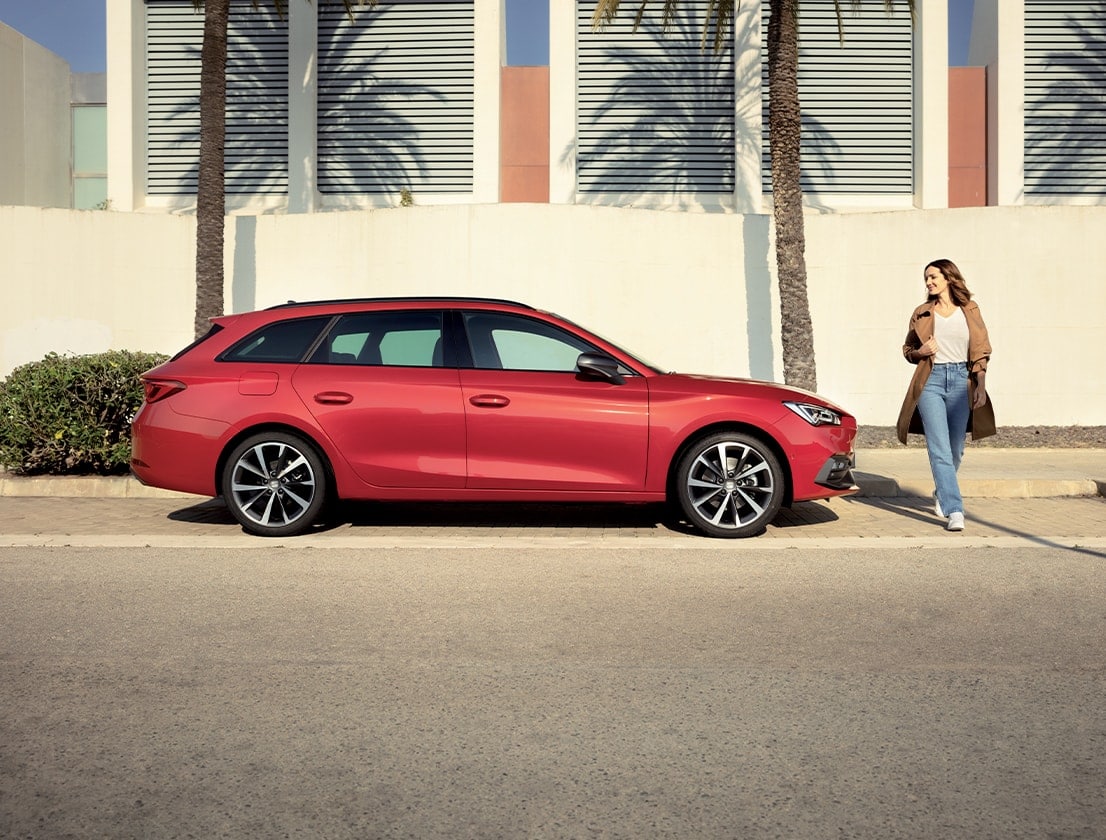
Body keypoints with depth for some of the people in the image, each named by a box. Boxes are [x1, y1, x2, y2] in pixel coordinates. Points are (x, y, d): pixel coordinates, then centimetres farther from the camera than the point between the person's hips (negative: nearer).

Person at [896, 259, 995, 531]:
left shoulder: (970, 310, 7)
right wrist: (920, 352, -6)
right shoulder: (922, 313, 8)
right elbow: (908, 349, 17)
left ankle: (942, 495, 35)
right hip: (931, 381, -1)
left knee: (955, 449, 10)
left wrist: (981, 385, -2)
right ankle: (954, 510, -14)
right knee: (940, 448, -12)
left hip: (961, 380, 1)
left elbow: (981, 351, 6)